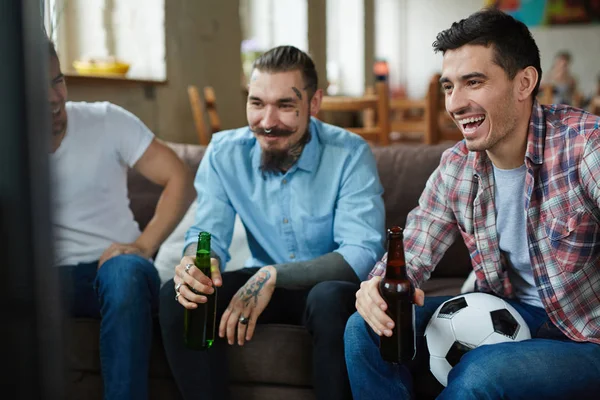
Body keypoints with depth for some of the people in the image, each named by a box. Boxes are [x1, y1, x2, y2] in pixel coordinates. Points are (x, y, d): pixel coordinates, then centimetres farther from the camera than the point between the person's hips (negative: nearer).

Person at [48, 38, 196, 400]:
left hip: (115, 266, 0)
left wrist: (144, 245, -14)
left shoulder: (106, 121, 2)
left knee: (126, 270, -38)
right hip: (51, 277, 1)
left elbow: (181, 180, -2)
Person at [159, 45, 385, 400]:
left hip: (332, 285, -3)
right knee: (177, 295, -20)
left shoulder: (350, 154, -18)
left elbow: (362, 253, -26)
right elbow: (209, 233, -7)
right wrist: (197, 260, -34)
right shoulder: (224, 153, -7)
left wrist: (273, 275, -36)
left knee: (331, 298, -37)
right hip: (262, 284, 3)